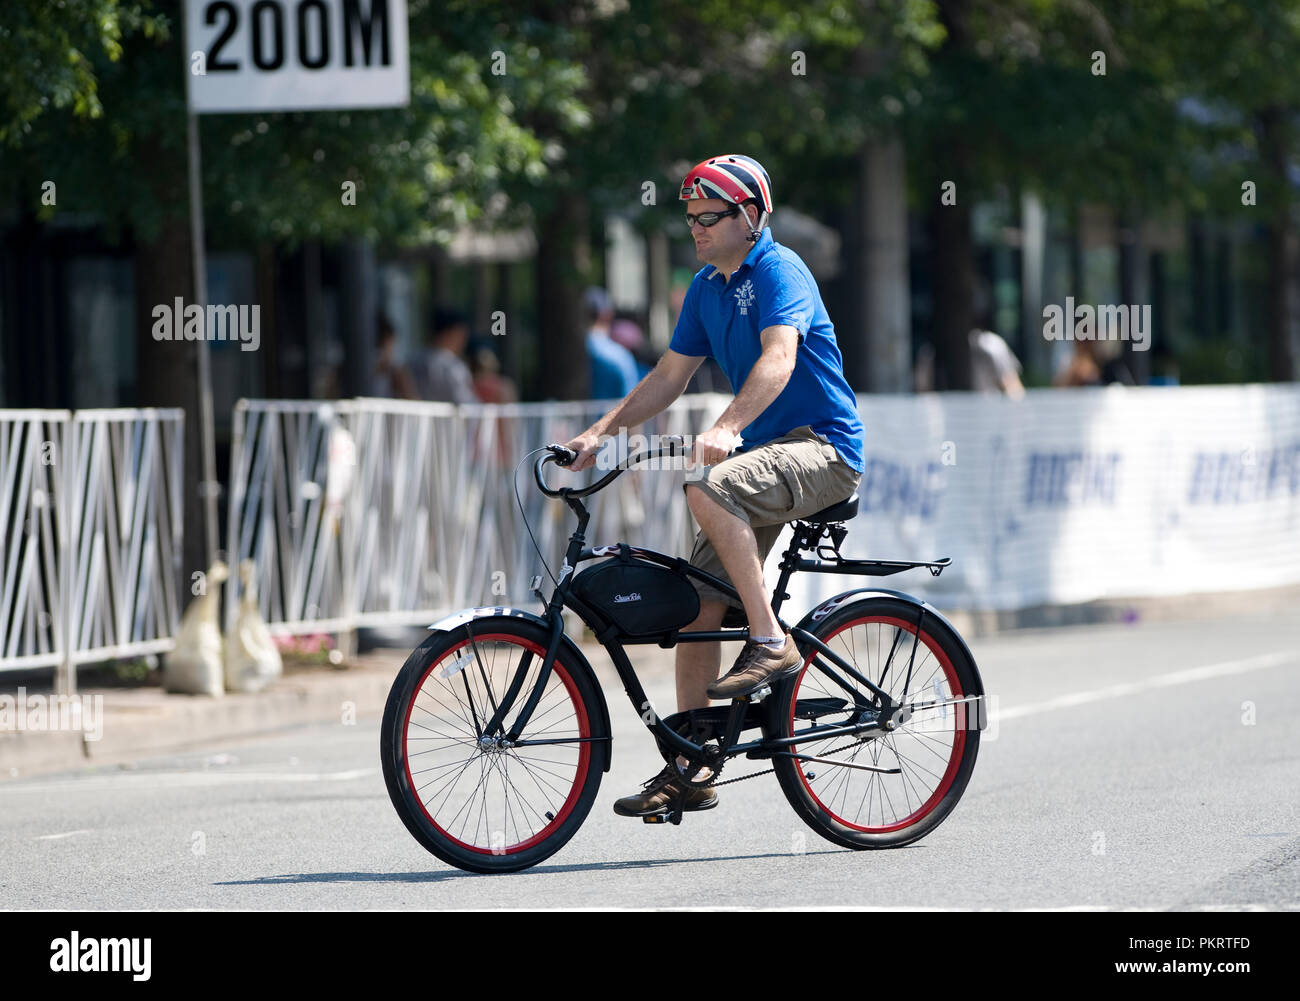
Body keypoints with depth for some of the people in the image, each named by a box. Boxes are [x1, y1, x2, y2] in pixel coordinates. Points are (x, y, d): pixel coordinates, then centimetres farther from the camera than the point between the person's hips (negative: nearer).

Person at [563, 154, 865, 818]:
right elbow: (670, 376, 18)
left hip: (825, 448, -9)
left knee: (708, 489, -35)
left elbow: (778, 359, -30)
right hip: (768, 454, 9)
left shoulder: (778, 270, -14)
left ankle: (771, 641, -26)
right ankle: (688, 770, 5)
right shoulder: (707, 287, 13)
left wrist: (724, 430, -44)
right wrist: (600, 432, 6)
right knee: (697, 604, 0)